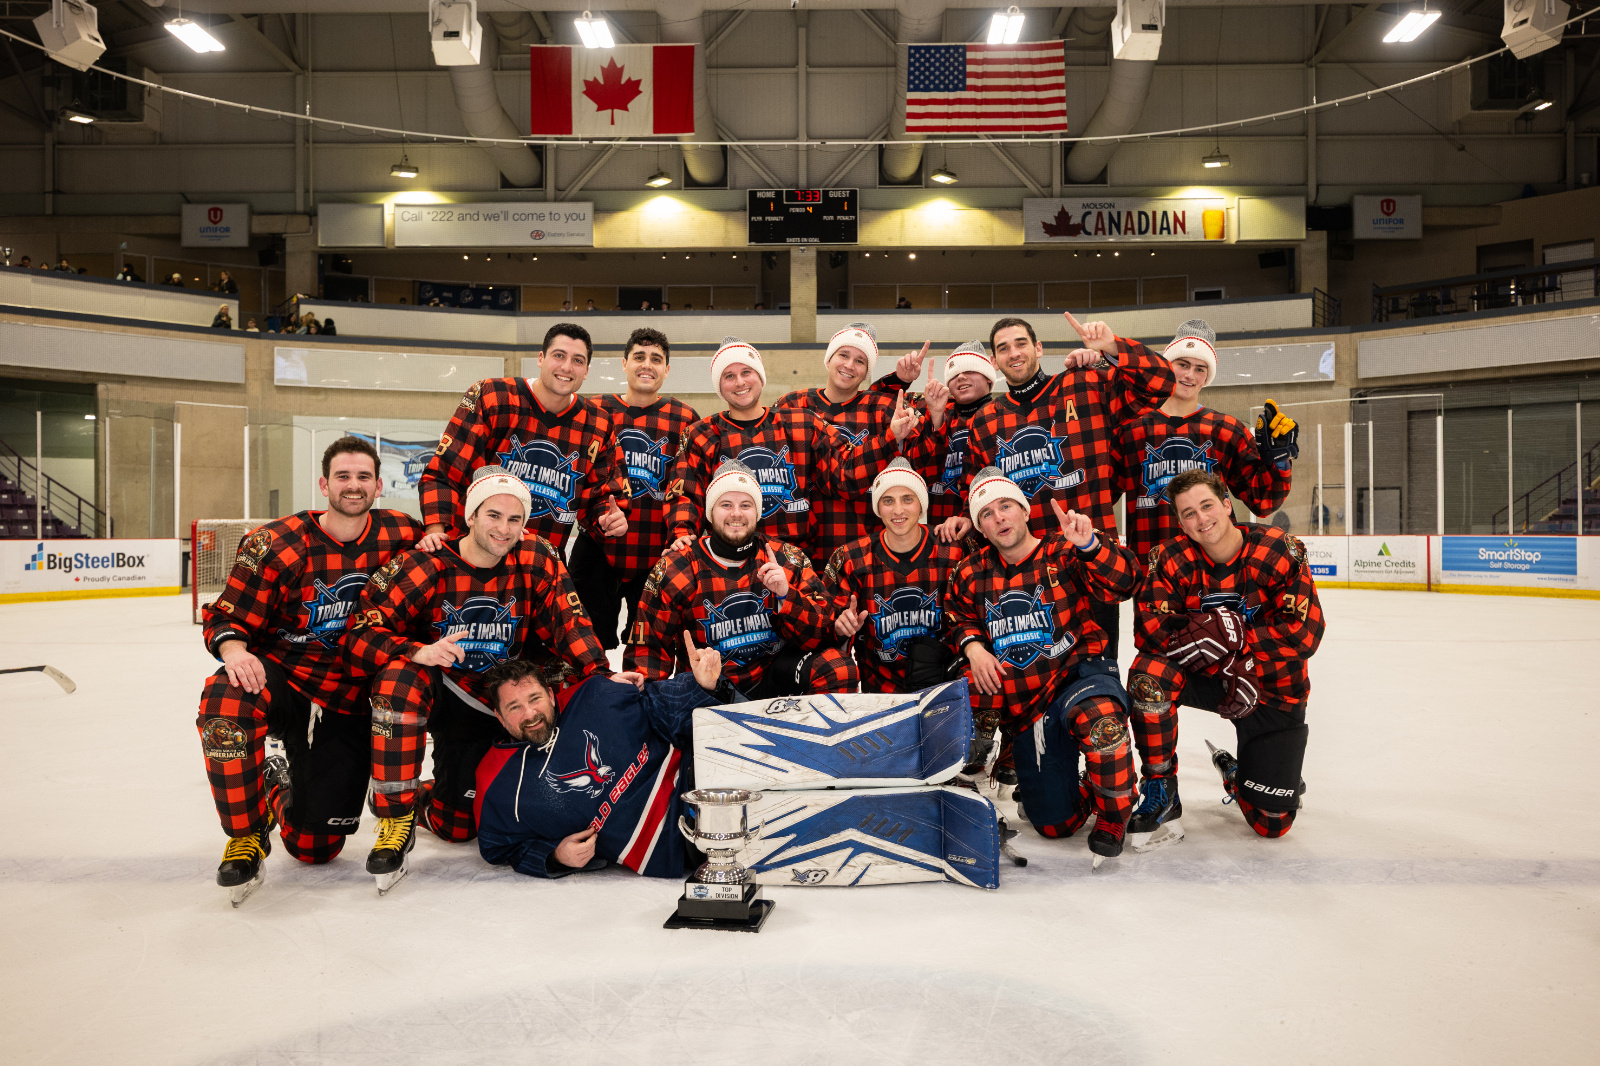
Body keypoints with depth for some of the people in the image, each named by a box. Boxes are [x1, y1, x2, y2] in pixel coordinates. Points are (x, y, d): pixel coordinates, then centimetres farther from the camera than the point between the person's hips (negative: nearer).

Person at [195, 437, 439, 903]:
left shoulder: (398, 534, -3)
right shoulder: (278, 543, -9)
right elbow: (227, 616, -5)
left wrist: (434, 546, -7)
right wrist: (233, 648, -28)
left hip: (349, 702, 1)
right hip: (281, 677, -1)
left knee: (315, 846, -1)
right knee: (226, 698, -39)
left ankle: (282, 790, 38)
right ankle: (247, 835, -13)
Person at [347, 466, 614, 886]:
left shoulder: (537, 560, -9)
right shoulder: (423, 567, -16)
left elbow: (569, 624, -10)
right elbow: (362, 635, -19)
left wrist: (600, 674, -24)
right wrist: (419, 652, -37)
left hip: (498, 707, 2)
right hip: (443, 695, -2)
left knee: (456, 825, 2)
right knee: (399, 677, -36)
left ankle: (423, 795, 40)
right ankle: (395, 815, -20)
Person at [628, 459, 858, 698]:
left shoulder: (788, 560, 0)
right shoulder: (675, 569, -3)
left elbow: (820, 636, -4)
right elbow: (648, 645, 0)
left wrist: (786, 596, -21)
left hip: (775, 680, 1)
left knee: (839, 667, -22)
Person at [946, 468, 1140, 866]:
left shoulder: (1064, 552, -4)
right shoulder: (971, 575, 7)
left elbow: (1120, 584, -18)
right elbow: (960, 618, 21)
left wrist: (1090, 543, -35)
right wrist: (973, 646, 0)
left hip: (1078, 674, -3)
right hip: (1020, 701, 3)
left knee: (1098, 716, -41)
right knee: (1055, 823, -4)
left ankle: (1112, 820, -16)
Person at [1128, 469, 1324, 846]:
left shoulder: (1278, 551, -16)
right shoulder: (1172, 559, -13)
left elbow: (1305, 631, -19)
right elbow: (1149, 630, -21)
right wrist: (1219, 628, -34)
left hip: (1271, 687, 0)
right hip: (1202, 676, 1)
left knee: (1272, 822, -3)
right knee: (1149, 675, -34)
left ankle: (1236, 773, 36)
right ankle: (1161, 797, -15)